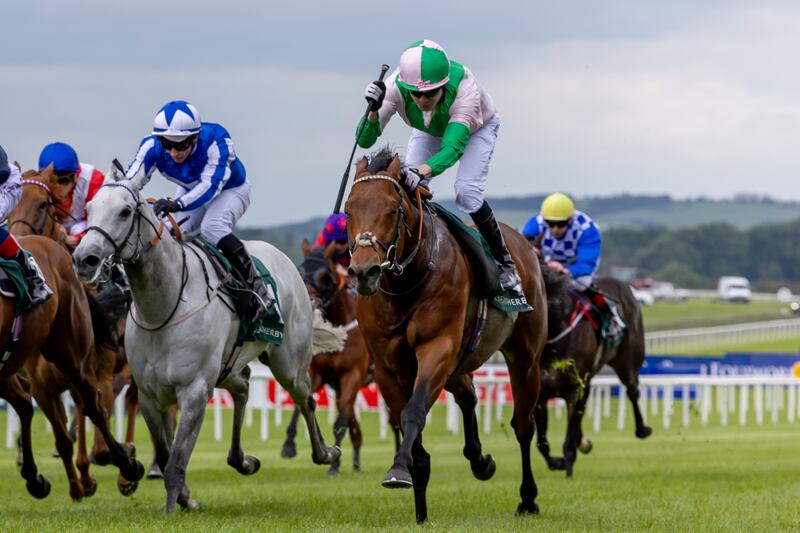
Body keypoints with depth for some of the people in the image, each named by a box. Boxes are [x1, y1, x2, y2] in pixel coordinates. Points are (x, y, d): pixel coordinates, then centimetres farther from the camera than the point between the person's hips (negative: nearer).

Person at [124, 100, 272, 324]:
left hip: (230, 190, -5)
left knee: (212, 227, -34)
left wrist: (178, 204, -65)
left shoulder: (216, 140, -38)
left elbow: (210, 186, -47)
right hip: (191, 192, 5)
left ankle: (257, 287, -25)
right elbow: (131, 180, -35)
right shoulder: (153, 146, -27)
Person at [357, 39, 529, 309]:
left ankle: (505, 263, -5)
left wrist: (422, 171, -73)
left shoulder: (465, 89, -45)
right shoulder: (396, 86, -37)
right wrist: (373, 110, -59)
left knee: (467, 193, -21)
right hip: (430, 131, 3)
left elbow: (453, 146, -54)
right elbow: (365, 140, -38)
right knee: (407, 188, -15)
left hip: (477, 127, -3)